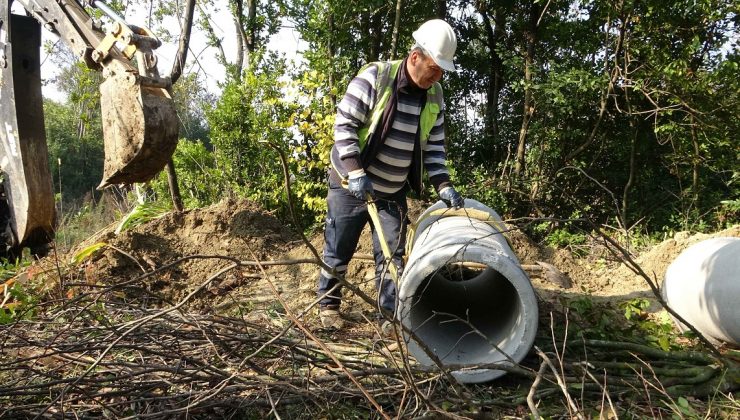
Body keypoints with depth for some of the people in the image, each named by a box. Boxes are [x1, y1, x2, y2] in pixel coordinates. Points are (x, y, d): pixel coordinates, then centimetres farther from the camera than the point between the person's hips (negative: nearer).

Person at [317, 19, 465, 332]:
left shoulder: (434, 97, 2)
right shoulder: (374, 77, -17)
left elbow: (434, 147, 7)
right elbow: (344, 124, -17)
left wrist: (443, 186, -6)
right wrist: (356, 172, -26)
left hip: (393, 192, 4)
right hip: (351, 184, -4)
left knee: (391, 255, 4)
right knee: (338, 250, 8)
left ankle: (390, 314, 16)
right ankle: (328, 304, 28)